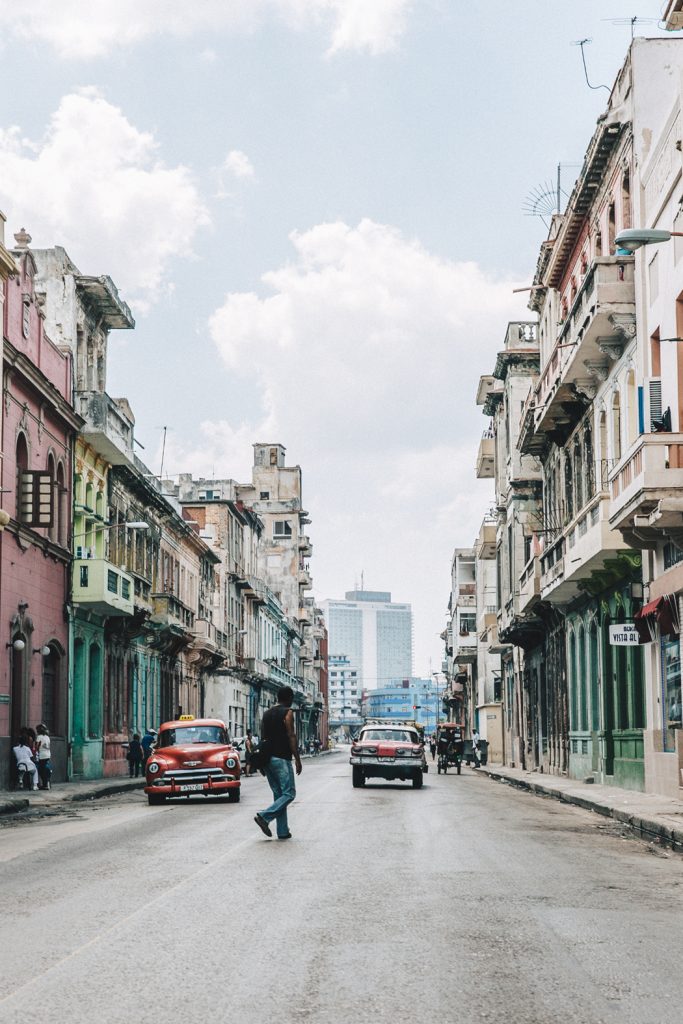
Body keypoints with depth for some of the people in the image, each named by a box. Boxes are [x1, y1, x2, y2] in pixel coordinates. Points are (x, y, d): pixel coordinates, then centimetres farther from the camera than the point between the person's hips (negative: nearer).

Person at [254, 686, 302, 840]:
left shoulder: (267, 713, 15)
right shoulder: (287, 712, -7)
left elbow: (263, 737, 16)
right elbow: (291, 737, -13)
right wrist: (297, 759, -11)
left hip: (267, 758, 8)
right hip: (282, 759, -8)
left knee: (278, 795, 10)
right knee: (289, 793, -4)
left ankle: (283, 831, 7)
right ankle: (264, 816, -19)